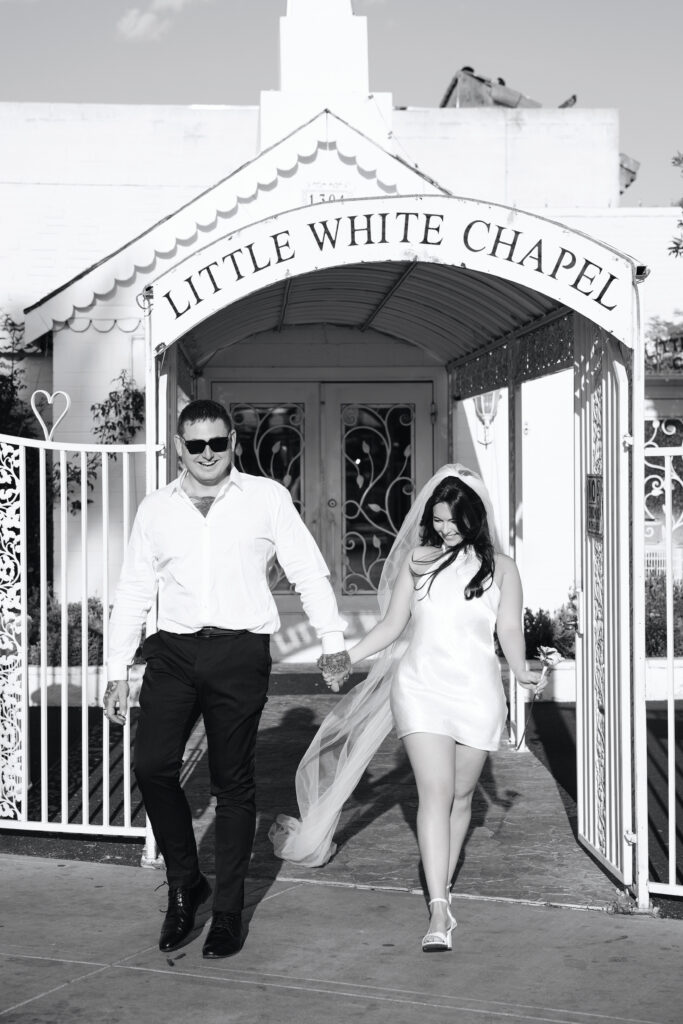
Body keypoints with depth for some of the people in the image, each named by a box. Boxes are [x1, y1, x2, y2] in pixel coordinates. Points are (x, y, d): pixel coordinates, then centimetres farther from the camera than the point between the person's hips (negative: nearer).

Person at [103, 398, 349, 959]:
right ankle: (185, 882, 10)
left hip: (240, 652, -2)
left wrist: (332, 638, -7)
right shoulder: (156, 509, 13)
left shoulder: (266, 497, 6)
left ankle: (229, 910, 13)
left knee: (233, 783, 2)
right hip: (173, 650, 2)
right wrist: (118, 671, 12)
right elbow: (133, 592, 16)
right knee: (152, 766, -11)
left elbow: (308, 569, 4)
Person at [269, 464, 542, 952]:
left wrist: (522, 669, -17)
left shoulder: (500, 568, 7)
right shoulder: (417, 560, 10)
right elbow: (392, 625, 12)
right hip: (421, 688, 0)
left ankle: (443, 886, 26)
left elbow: (509, 629, 2)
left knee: (461, 796, 8)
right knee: (435, 793, -11)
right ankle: (439, 912, -17)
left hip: (477, 693, 0)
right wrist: (347, 659, 3)